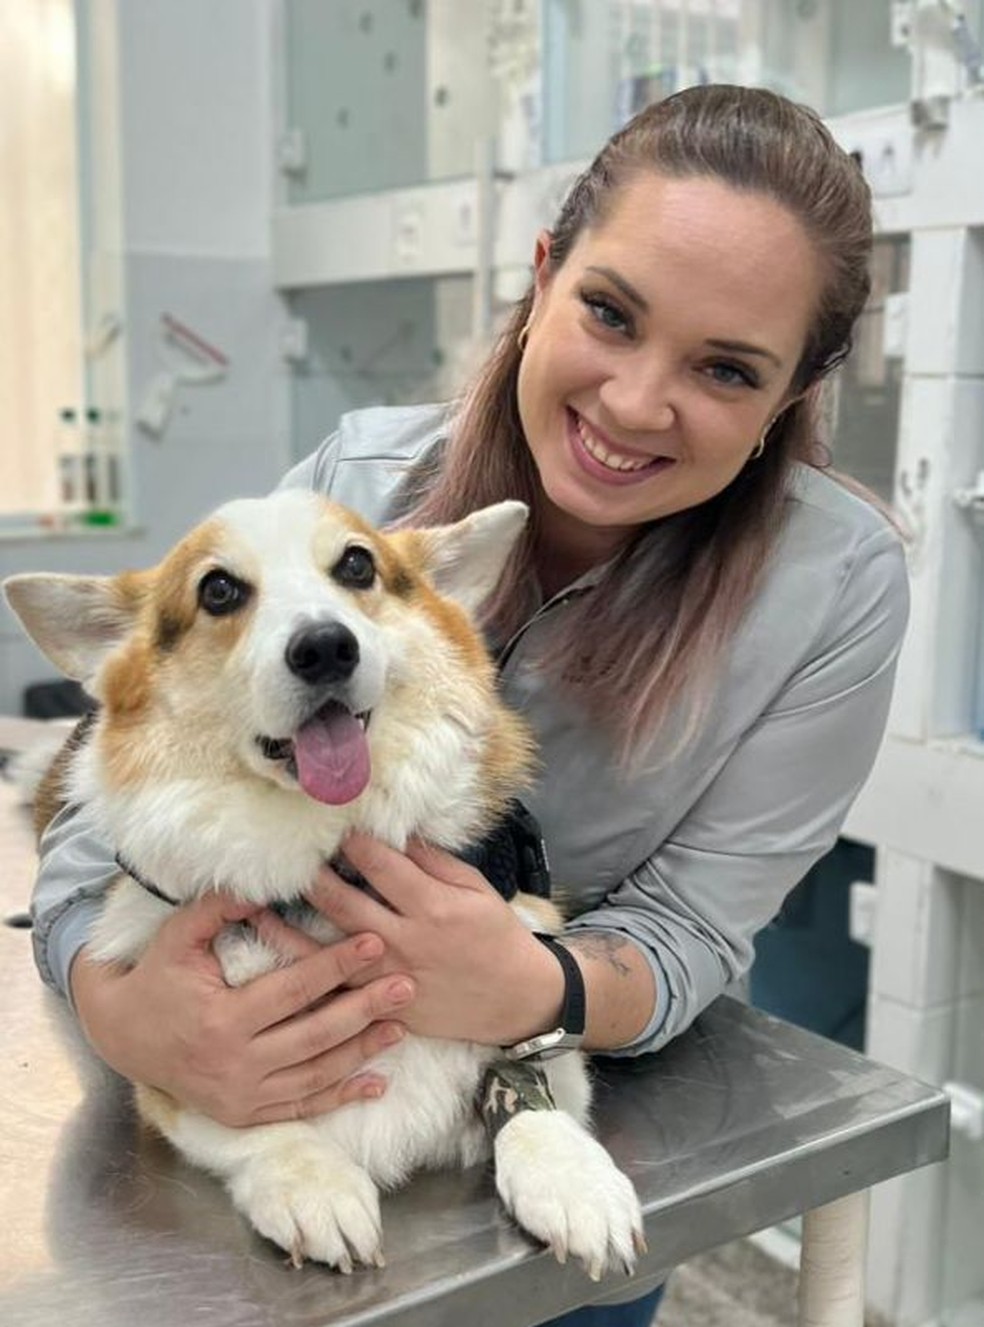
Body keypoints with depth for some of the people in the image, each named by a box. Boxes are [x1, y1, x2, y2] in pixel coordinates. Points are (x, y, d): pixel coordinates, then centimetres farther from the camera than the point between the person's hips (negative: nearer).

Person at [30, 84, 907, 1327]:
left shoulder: (836, 586, -25)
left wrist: (528, 990, -42)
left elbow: (690, 924, -20)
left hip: (596, 1092, 0)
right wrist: (110, 999, -40)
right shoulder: (359, 481, -23)